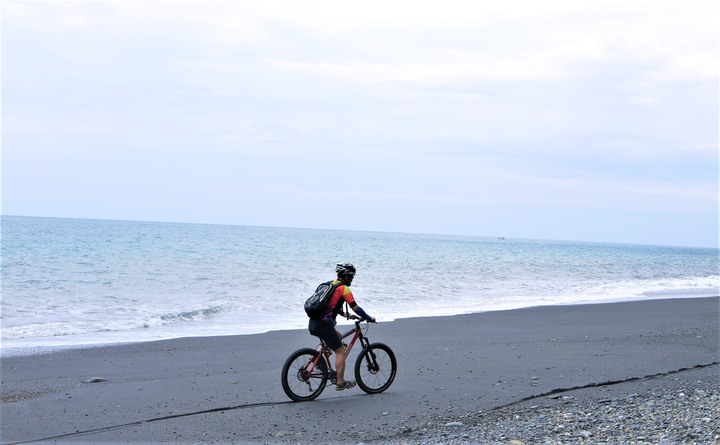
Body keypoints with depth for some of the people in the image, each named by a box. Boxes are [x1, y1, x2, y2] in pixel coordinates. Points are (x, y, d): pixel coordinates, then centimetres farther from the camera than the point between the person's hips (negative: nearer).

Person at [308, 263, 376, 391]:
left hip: (313, 323, 8)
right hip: (323, 324, -8)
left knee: (338, 335, 31)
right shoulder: (344, 289, -6)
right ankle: (340, 383, 3)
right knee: (340, 351, 2)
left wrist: (342, 313, 43)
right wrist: (369, 318, 7)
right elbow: (355, 308, -5)